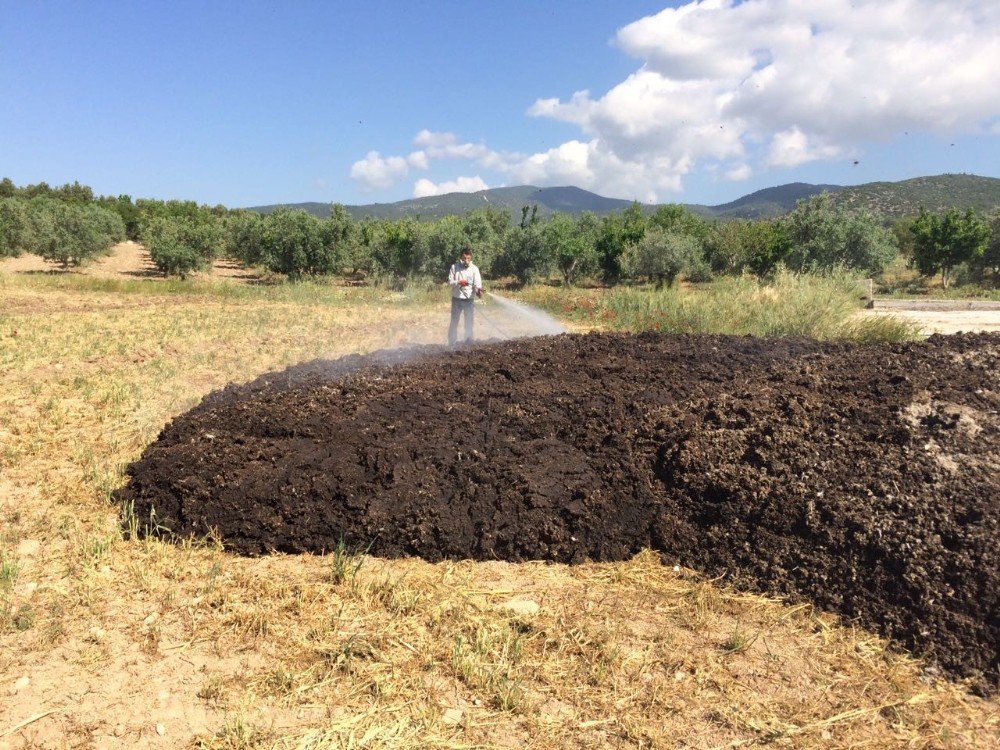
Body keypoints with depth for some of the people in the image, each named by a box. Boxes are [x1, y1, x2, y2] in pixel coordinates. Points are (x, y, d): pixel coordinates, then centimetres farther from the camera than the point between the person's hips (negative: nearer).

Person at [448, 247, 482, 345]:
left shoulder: (474, 269, -3)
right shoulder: (454, 267, -1)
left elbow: (477, 282, -15)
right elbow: (450, 282, -3)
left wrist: (478, 289, -37)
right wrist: (459, 282, -22)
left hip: (469, 299, 0)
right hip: (456, 299, 0)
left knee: (469, 323, 6)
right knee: (454, 322, 7)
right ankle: (451, 344, 17)